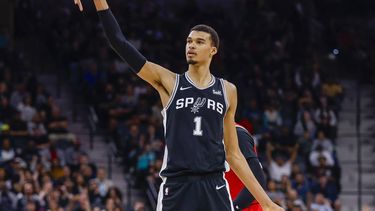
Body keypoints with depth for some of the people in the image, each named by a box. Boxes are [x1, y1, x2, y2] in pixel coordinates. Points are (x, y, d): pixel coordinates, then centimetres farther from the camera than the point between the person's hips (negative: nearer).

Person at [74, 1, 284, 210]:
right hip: (176, 187, -1)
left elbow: (233, 154, 15)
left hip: (214, 187, 1)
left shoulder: (227, 91, 11)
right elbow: (121, 44, -3)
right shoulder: (168, 82, 6)